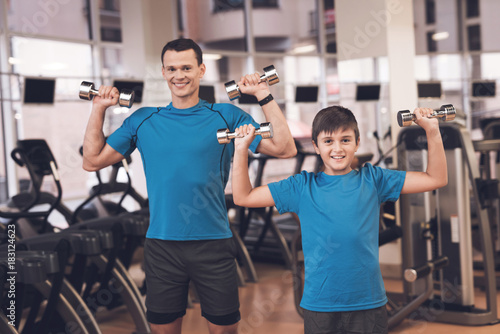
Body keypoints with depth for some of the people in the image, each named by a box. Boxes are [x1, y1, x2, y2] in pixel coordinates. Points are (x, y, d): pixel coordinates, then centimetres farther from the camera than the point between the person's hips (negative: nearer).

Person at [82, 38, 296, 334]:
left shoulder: (227, 116, 0)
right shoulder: (143, 120, 6)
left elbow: (285, 149, -6)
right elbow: (93, 161, 9)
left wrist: (264, 96, -9)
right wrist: (99, 109, 5)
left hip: (213, 243, -1)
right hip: (161, 246, 2)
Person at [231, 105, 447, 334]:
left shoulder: (372, 180, 4)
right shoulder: (302, 187, 3)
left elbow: (436, 179, 7)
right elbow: (243, 197, 5)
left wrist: (432, 131, -1)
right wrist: (241, 149, -1)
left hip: (369, 304, 1)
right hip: (319, 305, 0)